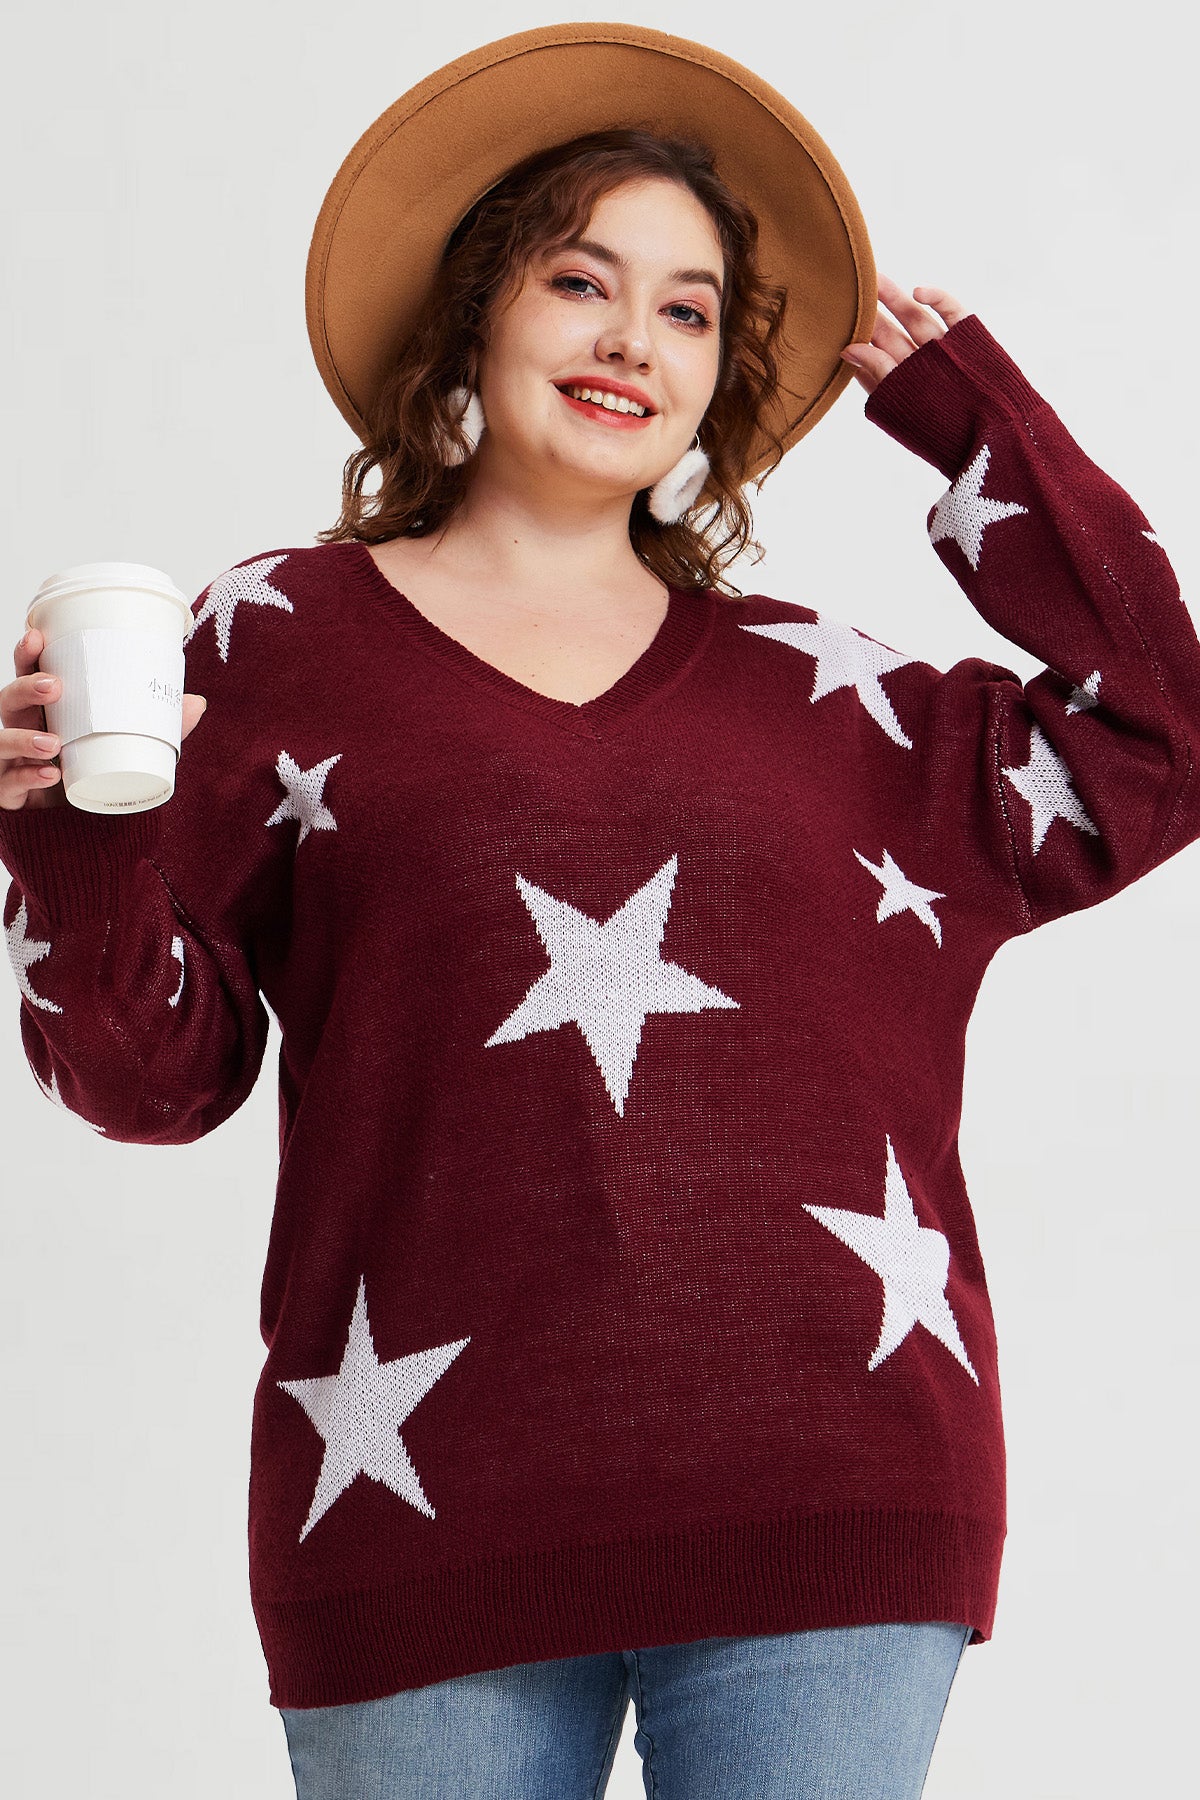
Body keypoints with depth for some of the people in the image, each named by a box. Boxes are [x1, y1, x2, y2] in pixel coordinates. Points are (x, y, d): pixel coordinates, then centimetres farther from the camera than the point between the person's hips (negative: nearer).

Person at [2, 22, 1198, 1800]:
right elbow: (158, 1070, 5)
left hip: (819, 1508, 2)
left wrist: (972, 412, 15)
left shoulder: (810, 689, 14)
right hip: (431, 1514, -2)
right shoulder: (282, 642, 8)